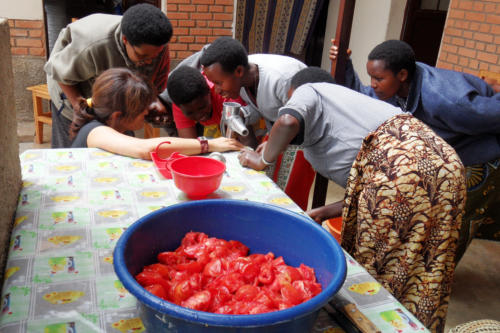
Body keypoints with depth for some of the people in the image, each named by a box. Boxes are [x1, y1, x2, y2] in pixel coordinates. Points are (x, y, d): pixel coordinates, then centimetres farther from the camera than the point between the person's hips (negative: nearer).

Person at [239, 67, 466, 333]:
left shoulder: (309, 91, 13)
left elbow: (288, 121, -14)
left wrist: (263, 160, 5)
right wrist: (327, 212, 27)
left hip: (397, 168, -10)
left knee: (374, 273, 4)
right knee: (425, 279, 16)